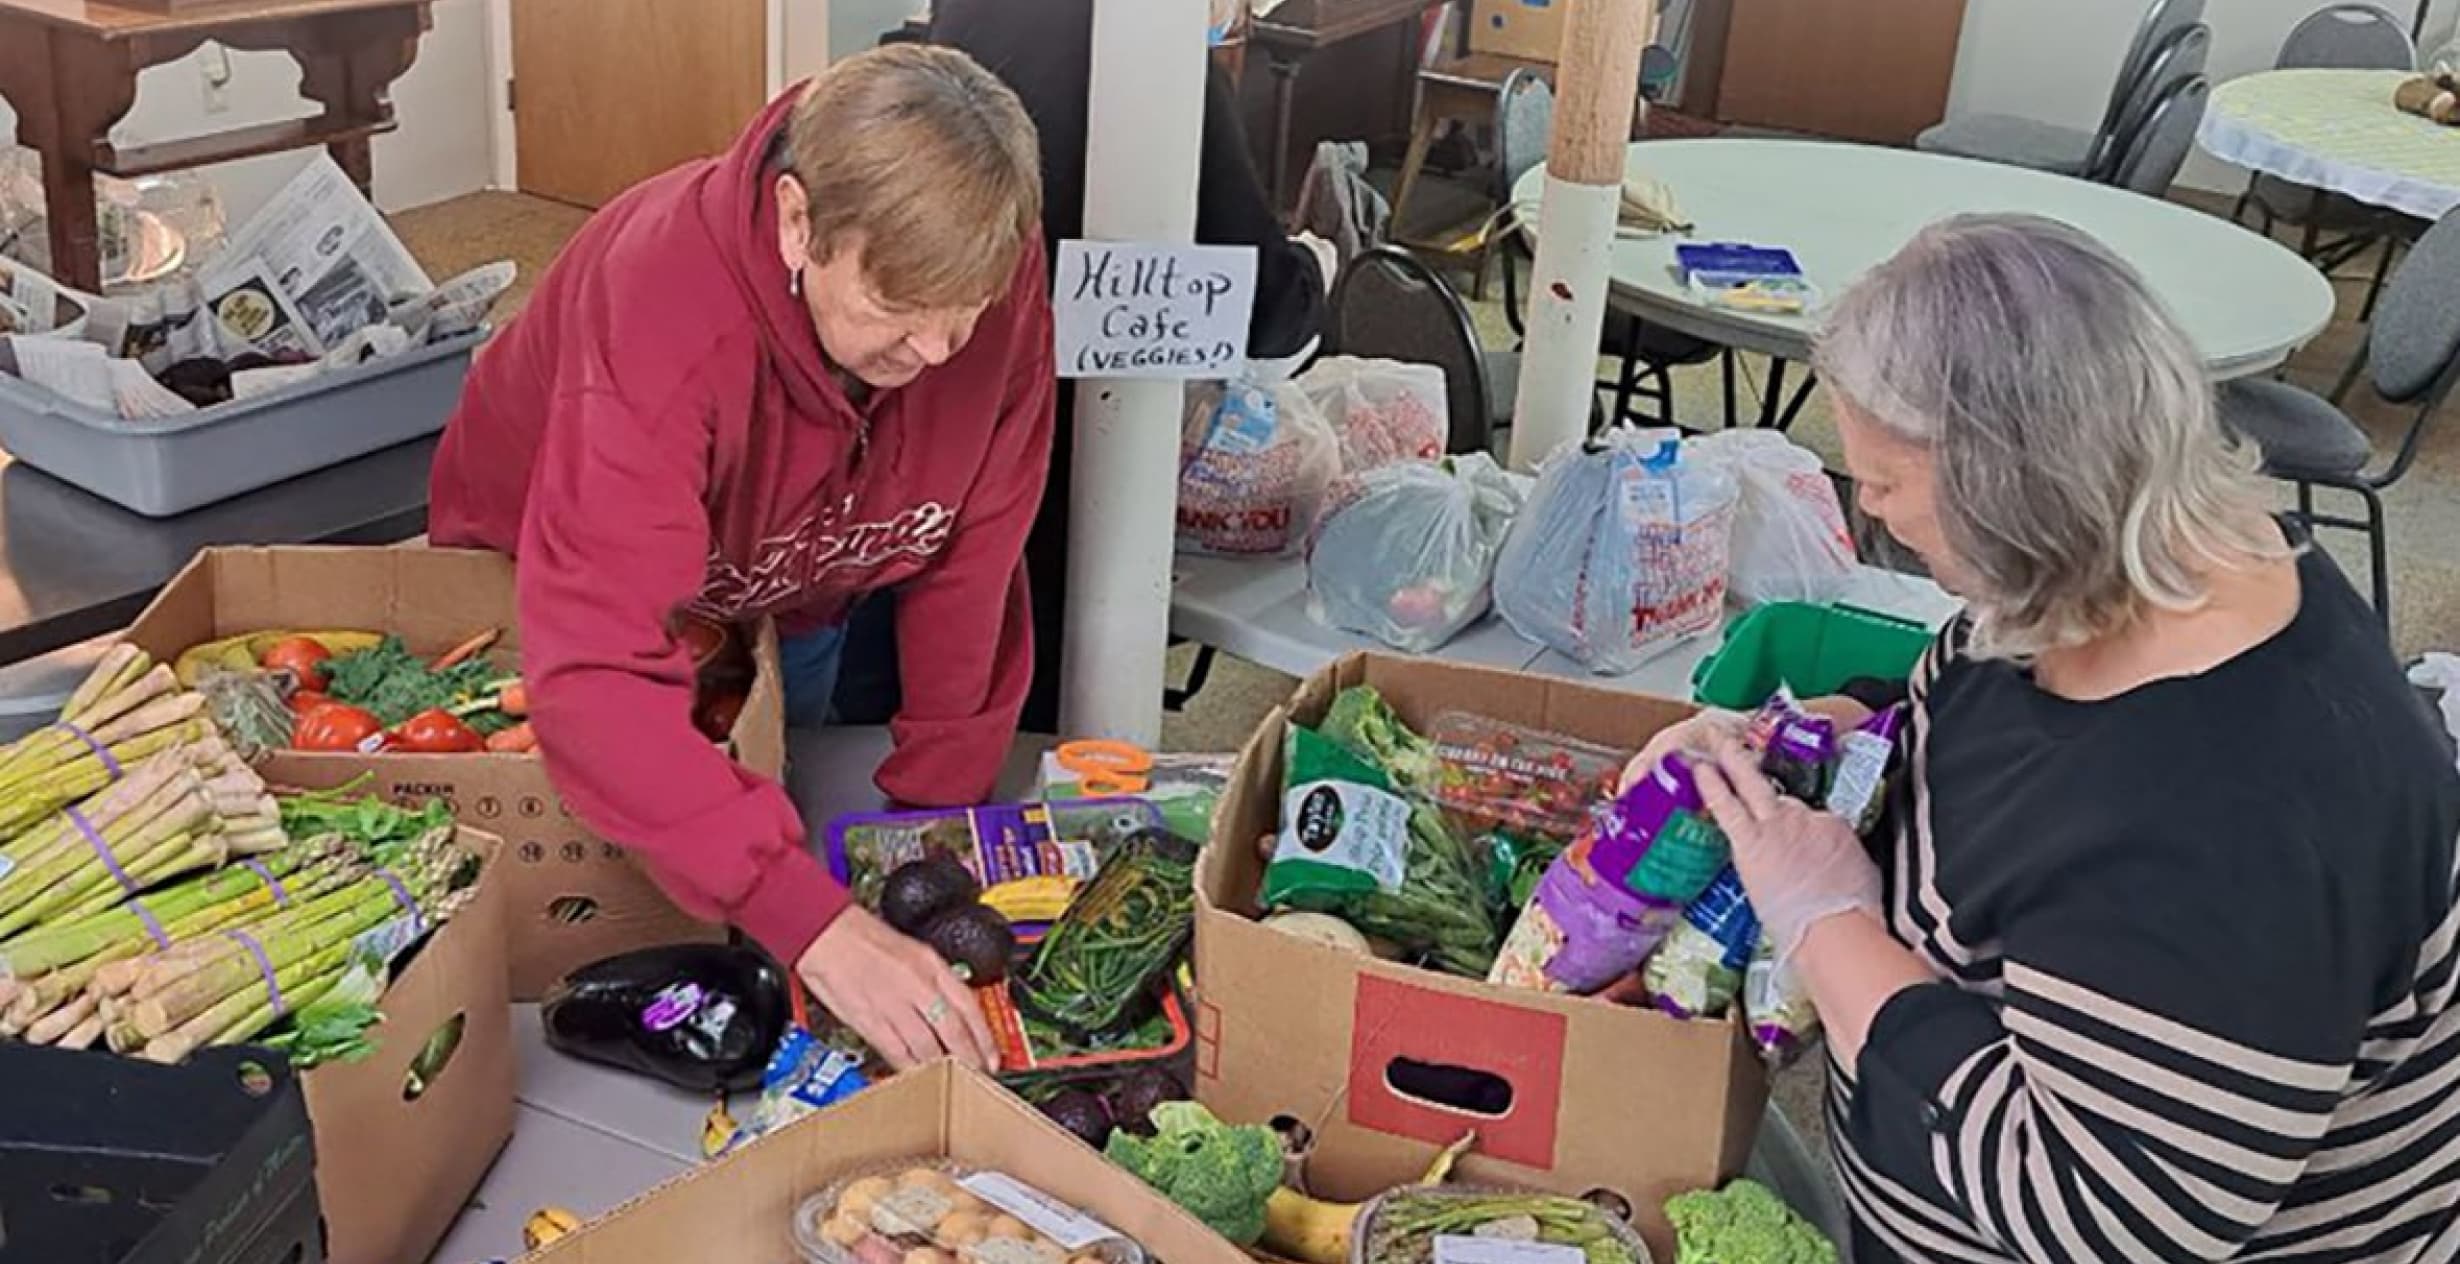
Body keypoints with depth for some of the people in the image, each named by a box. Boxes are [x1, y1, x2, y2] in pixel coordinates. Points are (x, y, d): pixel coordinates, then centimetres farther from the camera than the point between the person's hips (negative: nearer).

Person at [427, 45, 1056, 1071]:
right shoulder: (663, 315, -44)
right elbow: (595, 675, -52)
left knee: (779, 819, 23)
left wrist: (938, 805, -14)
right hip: (555, 585, -3)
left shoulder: (995, 291, -30)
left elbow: (968, 560, -17)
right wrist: (815, 922, -59)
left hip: (792, 601, 4)